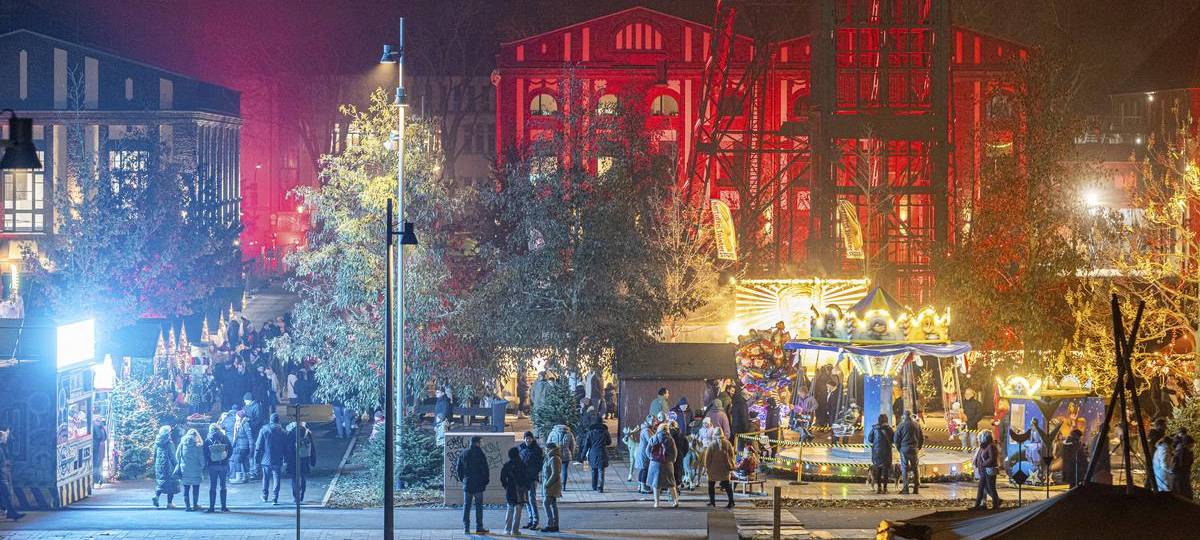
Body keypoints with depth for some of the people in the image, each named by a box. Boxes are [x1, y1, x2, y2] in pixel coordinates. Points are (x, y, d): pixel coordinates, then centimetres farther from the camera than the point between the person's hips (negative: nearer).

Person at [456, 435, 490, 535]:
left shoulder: (463, 454, 4)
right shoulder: (480, 454, -9)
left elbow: (459, 470, 8)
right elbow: (485, 470, -7)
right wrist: (485, 482, 3)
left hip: (467, 485, 4)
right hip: (478, 485, -4)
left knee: (466, 506, 8)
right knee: (479, 506, 1)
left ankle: (466, 528, 6)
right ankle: (479, 528, 0)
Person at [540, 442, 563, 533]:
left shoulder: (554, 459, -17)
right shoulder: (551, 458, 15)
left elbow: (555, 474, -22)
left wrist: (547, 484, -20)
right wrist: (546, 484, 17)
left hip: (551, 485, -10)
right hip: (550, 485, 10)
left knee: (546, 504, -12)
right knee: (553, 505, 10)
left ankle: (550, 525, -13)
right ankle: (555, 525, 13)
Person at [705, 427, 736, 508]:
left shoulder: (711, 444, -12)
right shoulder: (727, 443, -4)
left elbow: (708, 456, -8)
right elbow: (731, 455, 3)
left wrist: (706, 466, 2)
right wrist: (731, 465, 11)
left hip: (713, 468, -3)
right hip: (725, 467, 3)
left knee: (711, 485, 12)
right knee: (727, 485, 9)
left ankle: (712, 501, 11)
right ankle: (731, 501, 3)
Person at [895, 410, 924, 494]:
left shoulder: (901, 426, -5)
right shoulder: (917, 425, 5)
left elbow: (896, 439, -5)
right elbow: (922, 438, 10)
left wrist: (899, 448, 7)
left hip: (904, 449, -3)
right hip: (914, 449, 3)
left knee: (904, 469, -1)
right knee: (915, 469, 9)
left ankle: (906, 489, -7)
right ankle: (916, 488, 10)